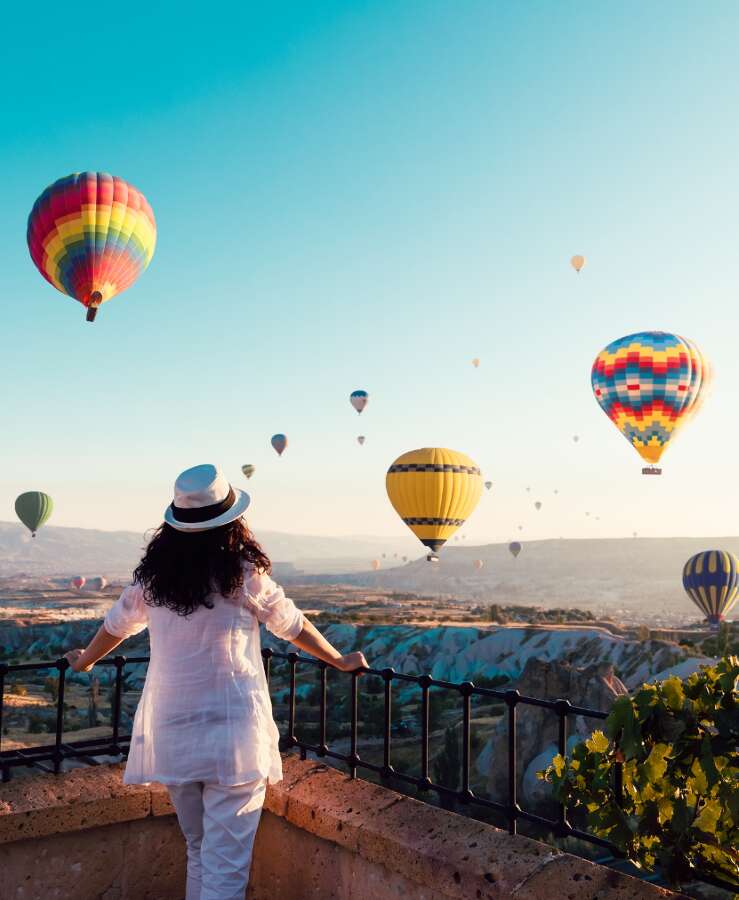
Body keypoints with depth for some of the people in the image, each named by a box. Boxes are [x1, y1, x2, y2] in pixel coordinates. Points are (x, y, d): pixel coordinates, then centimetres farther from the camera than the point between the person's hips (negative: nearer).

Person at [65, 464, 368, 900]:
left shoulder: (153, 576, 3)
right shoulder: (244, 574, -9)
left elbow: (117, 624, 19)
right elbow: (294, 626, 4)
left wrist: (85, 660, 39)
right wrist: (340, 660, 20)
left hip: (172, 733, 5)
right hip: (232, 732, -5)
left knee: (199, 850, 21)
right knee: (226, 863, 3)